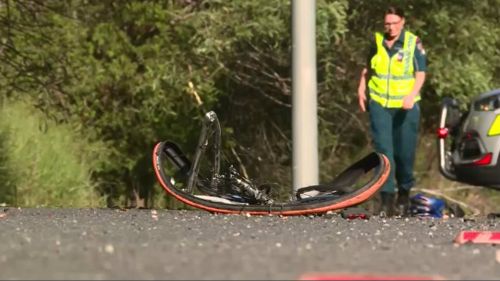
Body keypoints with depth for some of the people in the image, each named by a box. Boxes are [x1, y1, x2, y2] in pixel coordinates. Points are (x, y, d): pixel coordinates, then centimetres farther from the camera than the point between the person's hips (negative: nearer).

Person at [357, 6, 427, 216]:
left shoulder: (414, 43, -2)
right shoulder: (376, 42, 6)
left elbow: (421, 73, -6)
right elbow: (367, 69, 20)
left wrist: (412, 96, -21)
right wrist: (361, 91, 11)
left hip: (406, 107, -2)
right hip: (379, 104, 2)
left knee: (405, 152, 6)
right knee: (383, 151, -7)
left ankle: (404, 194, 26)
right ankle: (387, 199, -8)